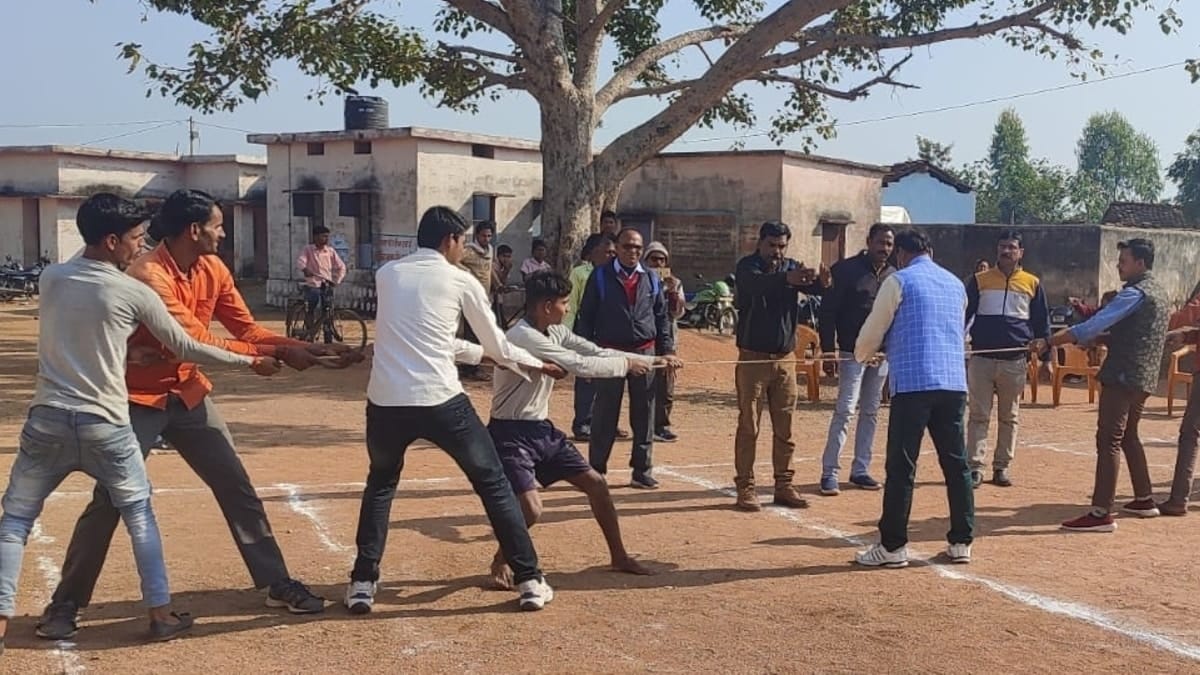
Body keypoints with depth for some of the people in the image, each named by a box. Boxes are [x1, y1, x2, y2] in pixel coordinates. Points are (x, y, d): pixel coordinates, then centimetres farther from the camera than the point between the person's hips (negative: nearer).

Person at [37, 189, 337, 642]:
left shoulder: (213, 270, -1)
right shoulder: (147, 275, -25)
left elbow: (247, 329, 2)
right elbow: (196, 342, -28)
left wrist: (302, 348, -11)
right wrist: (276, 353, -26)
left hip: (189, 394, 7)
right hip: (138, 399, -7)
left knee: (237, 487, 6)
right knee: (110, 500, -5)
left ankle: (277, 584, 16)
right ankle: (64, 605, 9)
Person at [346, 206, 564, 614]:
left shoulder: (386, 274, 16)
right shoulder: (460, 281, 6)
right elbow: (498, 347, 15)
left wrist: (478, 354, 36)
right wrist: (536, 364, 34)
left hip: (386, 401, 3)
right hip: (440, 401, -3)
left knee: (380, 485, 28)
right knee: (493, 484, 13)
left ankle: (362, 583, 21)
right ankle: (530, 580, 14)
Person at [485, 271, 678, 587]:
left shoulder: (556, 332, 5)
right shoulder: (524, 337, -24)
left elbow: (597, 352, 10)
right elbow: (581, 365, -26)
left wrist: (653, 361, 6)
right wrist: (627, 364, -13)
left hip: (542, 429, 9)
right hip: (511, 434, -9)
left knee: (596, 484, 10)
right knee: (530, 509, -22)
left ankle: (619, 557, 26)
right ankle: (501, 561, 8)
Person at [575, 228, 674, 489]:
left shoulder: (652, 279, 10)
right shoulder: (600, 277, 2)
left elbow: (662, 317, 13)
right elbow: (586, 316, 2)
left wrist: (667, 350, 6)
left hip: (644, 352, 3)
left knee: (644, 414, 6)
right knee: (604, 414, 3)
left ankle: (642, 470, 15)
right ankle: (596, 470, 11)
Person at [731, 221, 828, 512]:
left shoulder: (791, 267, 8)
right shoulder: (747, 267, -6)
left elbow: (817, 290, -9)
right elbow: (757, 284, -30)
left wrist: (817, 280, -33)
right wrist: (786, 279, -49)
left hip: (785, 358, 4)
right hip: (753, 357, -4)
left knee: (785, 428, 7)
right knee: (748, 426, -2)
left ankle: (784, 485, 14)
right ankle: (745, 487, 2)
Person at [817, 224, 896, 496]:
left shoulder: (894, 276, 11)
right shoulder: (846, 270, -6)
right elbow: (828, 312, -8)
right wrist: (828, 350, -13)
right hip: (853, 352, -6)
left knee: (871, 412, 9)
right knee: (845, 410, -9)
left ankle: (860, 470, 17)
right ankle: (829, 472, -5)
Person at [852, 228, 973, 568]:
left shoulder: (899, 281, -1)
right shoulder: (955, 284, 18)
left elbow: (873, 331, 2)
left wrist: (862, 354, 26)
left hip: (913, 383, -6)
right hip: (954, 383, 6)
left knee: (901, 467, -2)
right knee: (956, 464, 10)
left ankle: (892, 547, 1)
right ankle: (961, 542, 15)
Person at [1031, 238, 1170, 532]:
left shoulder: (1136, 293, -15)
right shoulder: (1157, 292, 17)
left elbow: (1092, 327, -23)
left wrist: (1049, 342, -23)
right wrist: (1102, 339, 11)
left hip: (1123, 376, -10)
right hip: (1144, 377, 10)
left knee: (1109, 440, -11)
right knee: (1128, 436, 22)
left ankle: (1101, 513, -14)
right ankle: (1144, 499, 28)